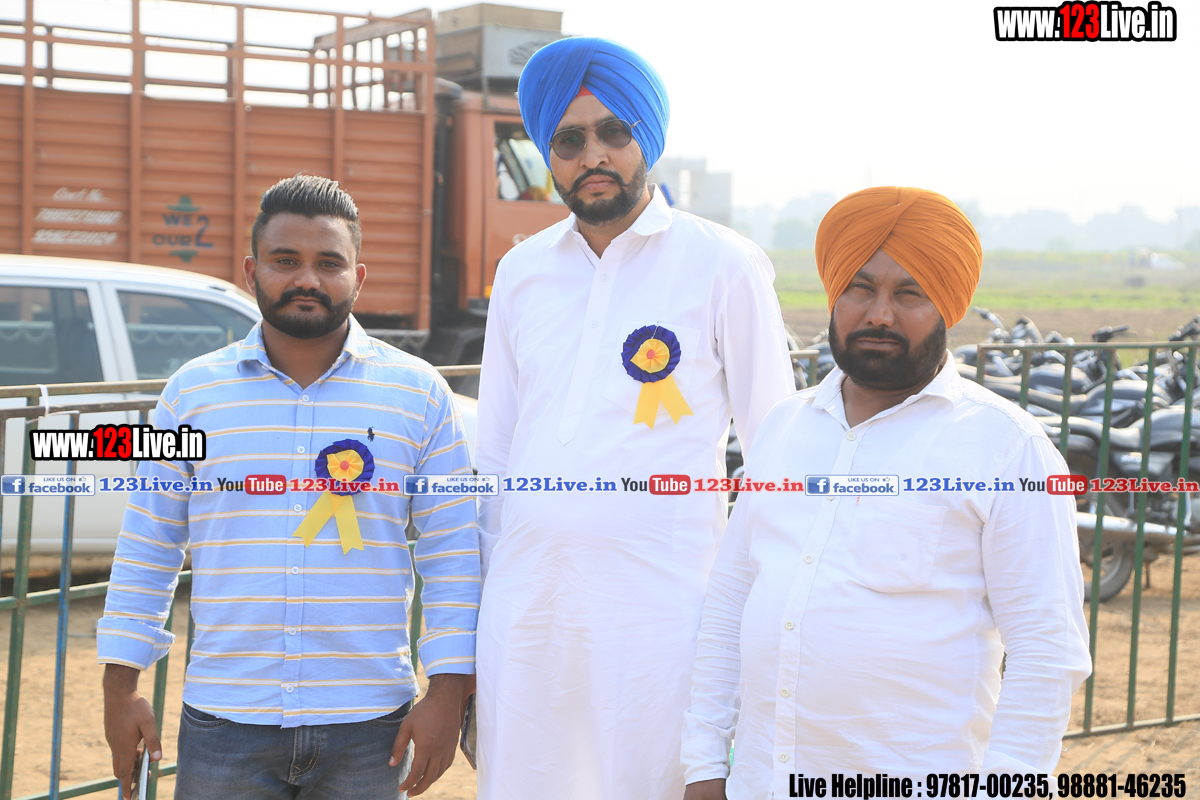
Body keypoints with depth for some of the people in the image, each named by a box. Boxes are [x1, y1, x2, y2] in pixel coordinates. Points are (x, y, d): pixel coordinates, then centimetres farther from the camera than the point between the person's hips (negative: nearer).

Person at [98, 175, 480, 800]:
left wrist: (447, 691, -4)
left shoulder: (419, 392, 2)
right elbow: (146, 549, 9)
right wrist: (120, 685, 6)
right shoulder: (193, 391, 4)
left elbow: (451, 554, 1)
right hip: (224, 725, 1)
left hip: (369, 729, 0)